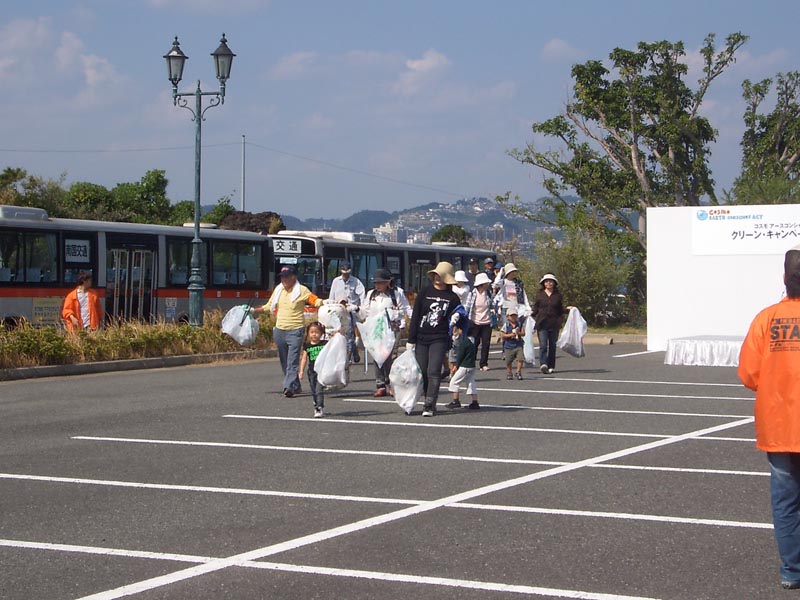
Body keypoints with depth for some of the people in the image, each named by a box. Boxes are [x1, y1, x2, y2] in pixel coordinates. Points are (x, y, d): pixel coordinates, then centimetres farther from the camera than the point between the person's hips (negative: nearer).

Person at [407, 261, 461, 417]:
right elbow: (415, 316, 4)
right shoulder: (424, 293, 4)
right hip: (421, 339, 2)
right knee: (423, 372, 4)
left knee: (433, 372, -12)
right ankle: (428, 401, 18)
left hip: (439, 339, -2)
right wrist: (411, 340, 1)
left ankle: (429, 406, -12)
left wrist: (455, 318, -12)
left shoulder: (452, 297, 3)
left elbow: (456, 314, 15)